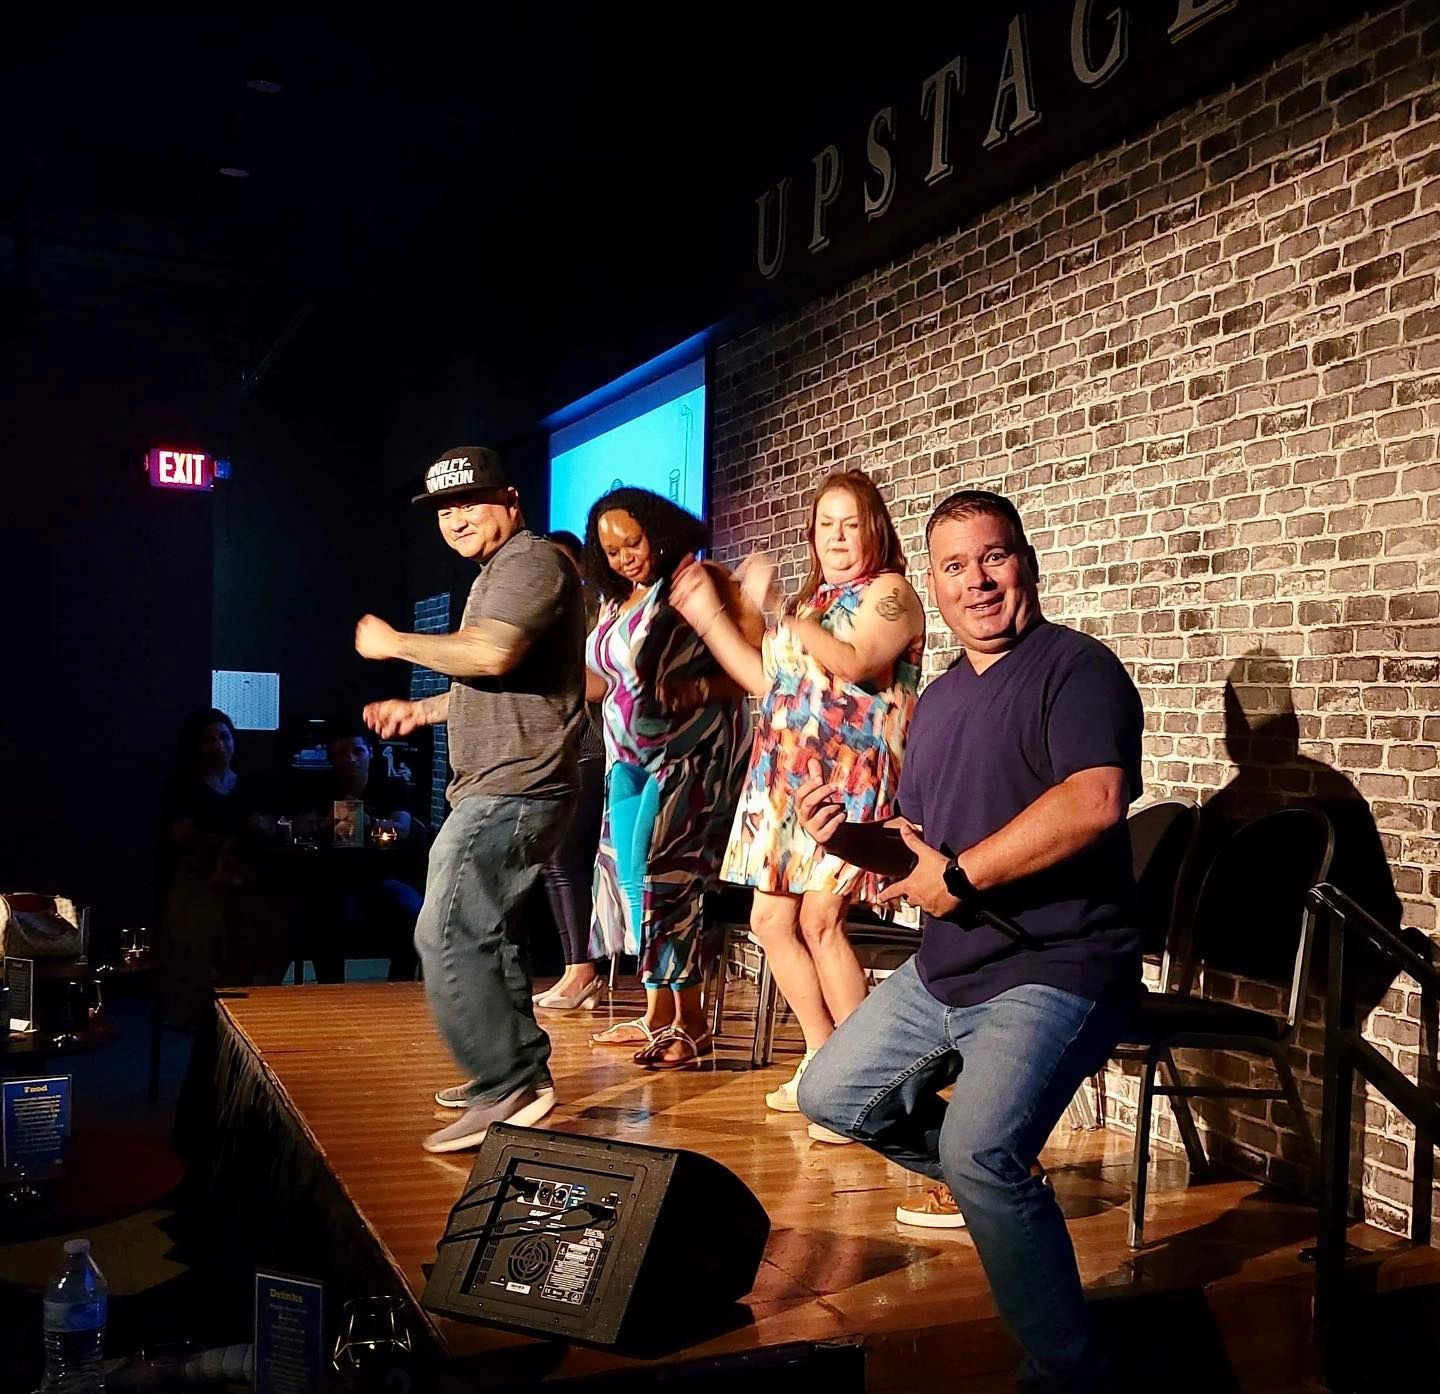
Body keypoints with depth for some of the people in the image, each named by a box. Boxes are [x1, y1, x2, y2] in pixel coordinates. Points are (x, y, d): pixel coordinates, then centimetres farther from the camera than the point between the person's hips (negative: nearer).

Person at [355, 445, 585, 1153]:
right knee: (487, 929, 18)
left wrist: (394, 643, -15)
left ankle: (507, 1088, -12)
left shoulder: (530, 559, -10)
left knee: (448, 933, -15)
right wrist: (420, 710, 26)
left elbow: (491, 653, -27)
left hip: (512, 789, -12)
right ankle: (520, 1069, 28)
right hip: (497, 786, 12)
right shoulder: (499, 571, 25)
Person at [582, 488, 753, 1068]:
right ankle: (657, 1013, 14)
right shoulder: (614, 602, 15)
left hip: (691, 752, -8)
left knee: (658, 872, -14)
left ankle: (691, 1023, -7)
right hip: (631, 757, 8)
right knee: (628, 875, 4)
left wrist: (695, 691, -26)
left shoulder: (701, 579, -8)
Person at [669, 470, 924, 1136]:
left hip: (850, 777, -8)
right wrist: (705, 613, 21)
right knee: (770, 918, 4)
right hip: (790, 776, 8)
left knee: (819, 918, -17)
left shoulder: (889, 592, -1)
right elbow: (766, 679, 23)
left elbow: (854, 662, -19)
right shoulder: (813, 598, 23)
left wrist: (777, 609, -24)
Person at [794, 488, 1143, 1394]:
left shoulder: (1075, 667, -13)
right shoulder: (940, 698, 14)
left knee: (980, 1153, -27)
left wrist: (958, 876, -21)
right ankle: (991, 1183, 33)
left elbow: (1095, 801, -30)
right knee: (831, 1095, 15)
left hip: (1056, 970, -9)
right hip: (944, 970, 9)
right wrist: (852, 838, -4)